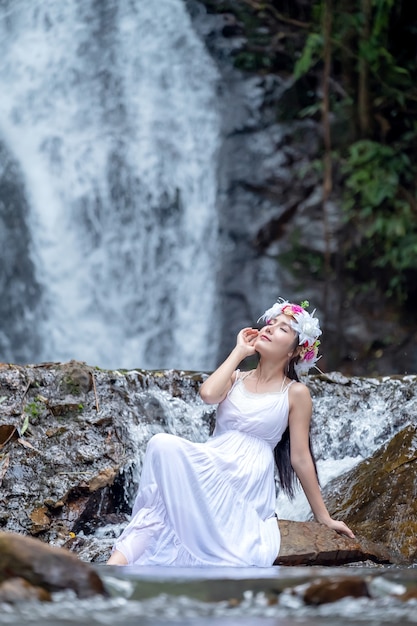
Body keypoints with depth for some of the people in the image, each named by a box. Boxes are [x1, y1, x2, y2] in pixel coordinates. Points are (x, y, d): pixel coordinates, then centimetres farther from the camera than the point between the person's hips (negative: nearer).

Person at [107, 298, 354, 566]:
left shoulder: (296, 393, 4)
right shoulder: (236, 378, 17)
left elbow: (300, 457, 6)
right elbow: (208, 394, -7)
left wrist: (324, 518, 5)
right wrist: (240, 351, 5)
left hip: (248, 480, -4)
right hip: (210, 467, 4)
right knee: (163, 445, -32)